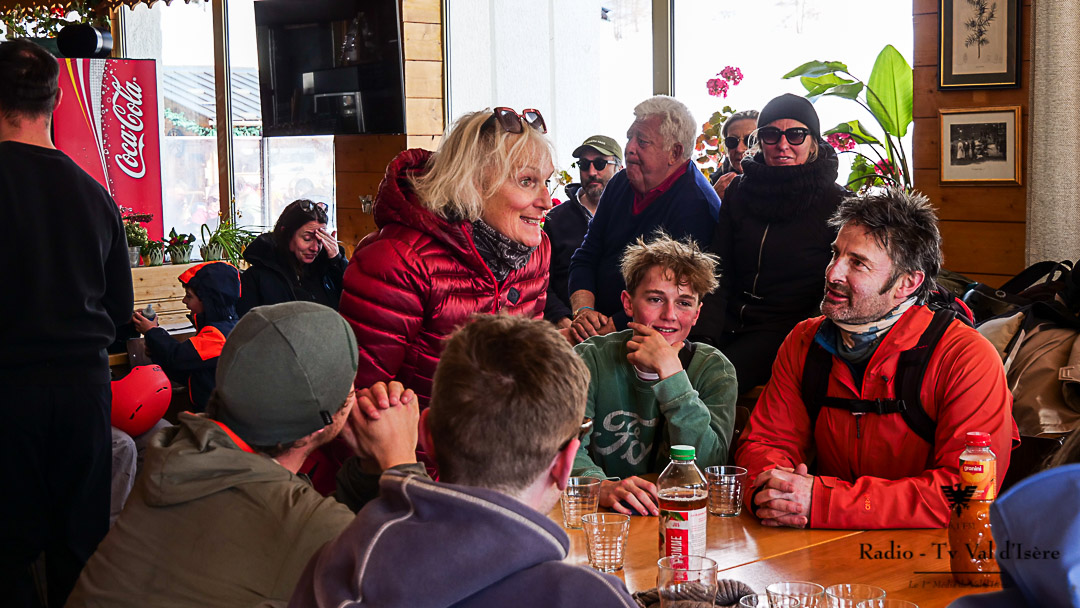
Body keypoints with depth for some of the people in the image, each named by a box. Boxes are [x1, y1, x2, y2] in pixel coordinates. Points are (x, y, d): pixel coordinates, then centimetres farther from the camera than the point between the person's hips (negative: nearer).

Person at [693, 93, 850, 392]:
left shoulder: (835, 203, 0)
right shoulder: (739, 190, 11)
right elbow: (719, 273, 8)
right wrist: (703, 337, -7)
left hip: (786, 330, -4)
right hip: (730, 323, 4)